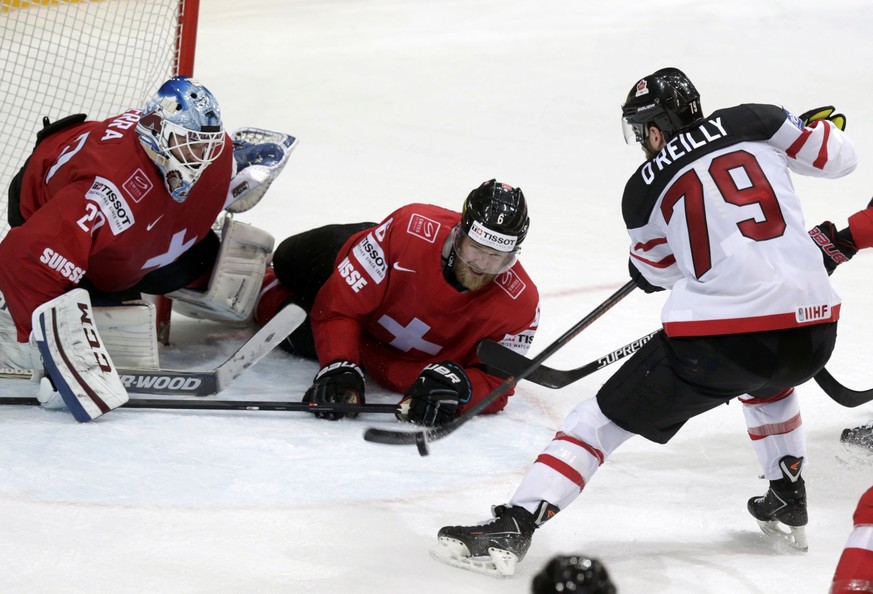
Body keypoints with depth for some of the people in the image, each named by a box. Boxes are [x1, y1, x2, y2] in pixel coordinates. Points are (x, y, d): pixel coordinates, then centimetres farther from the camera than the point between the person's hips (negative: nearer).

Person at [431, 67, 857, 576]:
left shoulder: (644, 190, 11)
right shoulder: (755, 124, 11)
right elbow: (839, 157, 15)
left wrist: (645, 270, 50)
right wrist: (798, 130, 36)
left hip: (718, 336, -4)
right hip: (813, 327, 4)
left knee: (605, 418, 8)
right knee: (766, 377, 42)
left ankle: (514, 525, -3)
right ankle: (788, 500, 43)